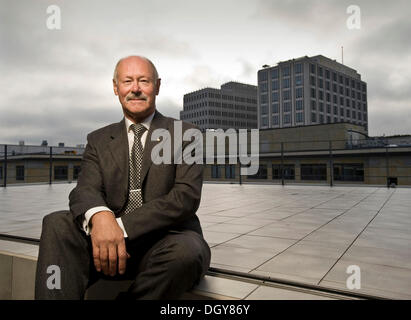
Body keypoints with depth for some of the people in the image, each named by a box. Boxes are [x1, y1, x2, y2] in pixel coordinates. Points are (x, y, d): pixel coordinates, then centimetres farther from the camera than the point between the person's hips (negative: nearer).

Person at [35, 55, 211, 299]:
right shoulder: (98, 140, 12)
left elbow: (187, 196, -11)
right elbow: (86, 190, -3)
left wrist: (122, 225, -22)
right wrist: (99, 216, -29)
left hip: (168, 239, -1)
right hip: (112, 242, 2)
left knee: (186, 251, -34)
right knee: (57, 223, -21)